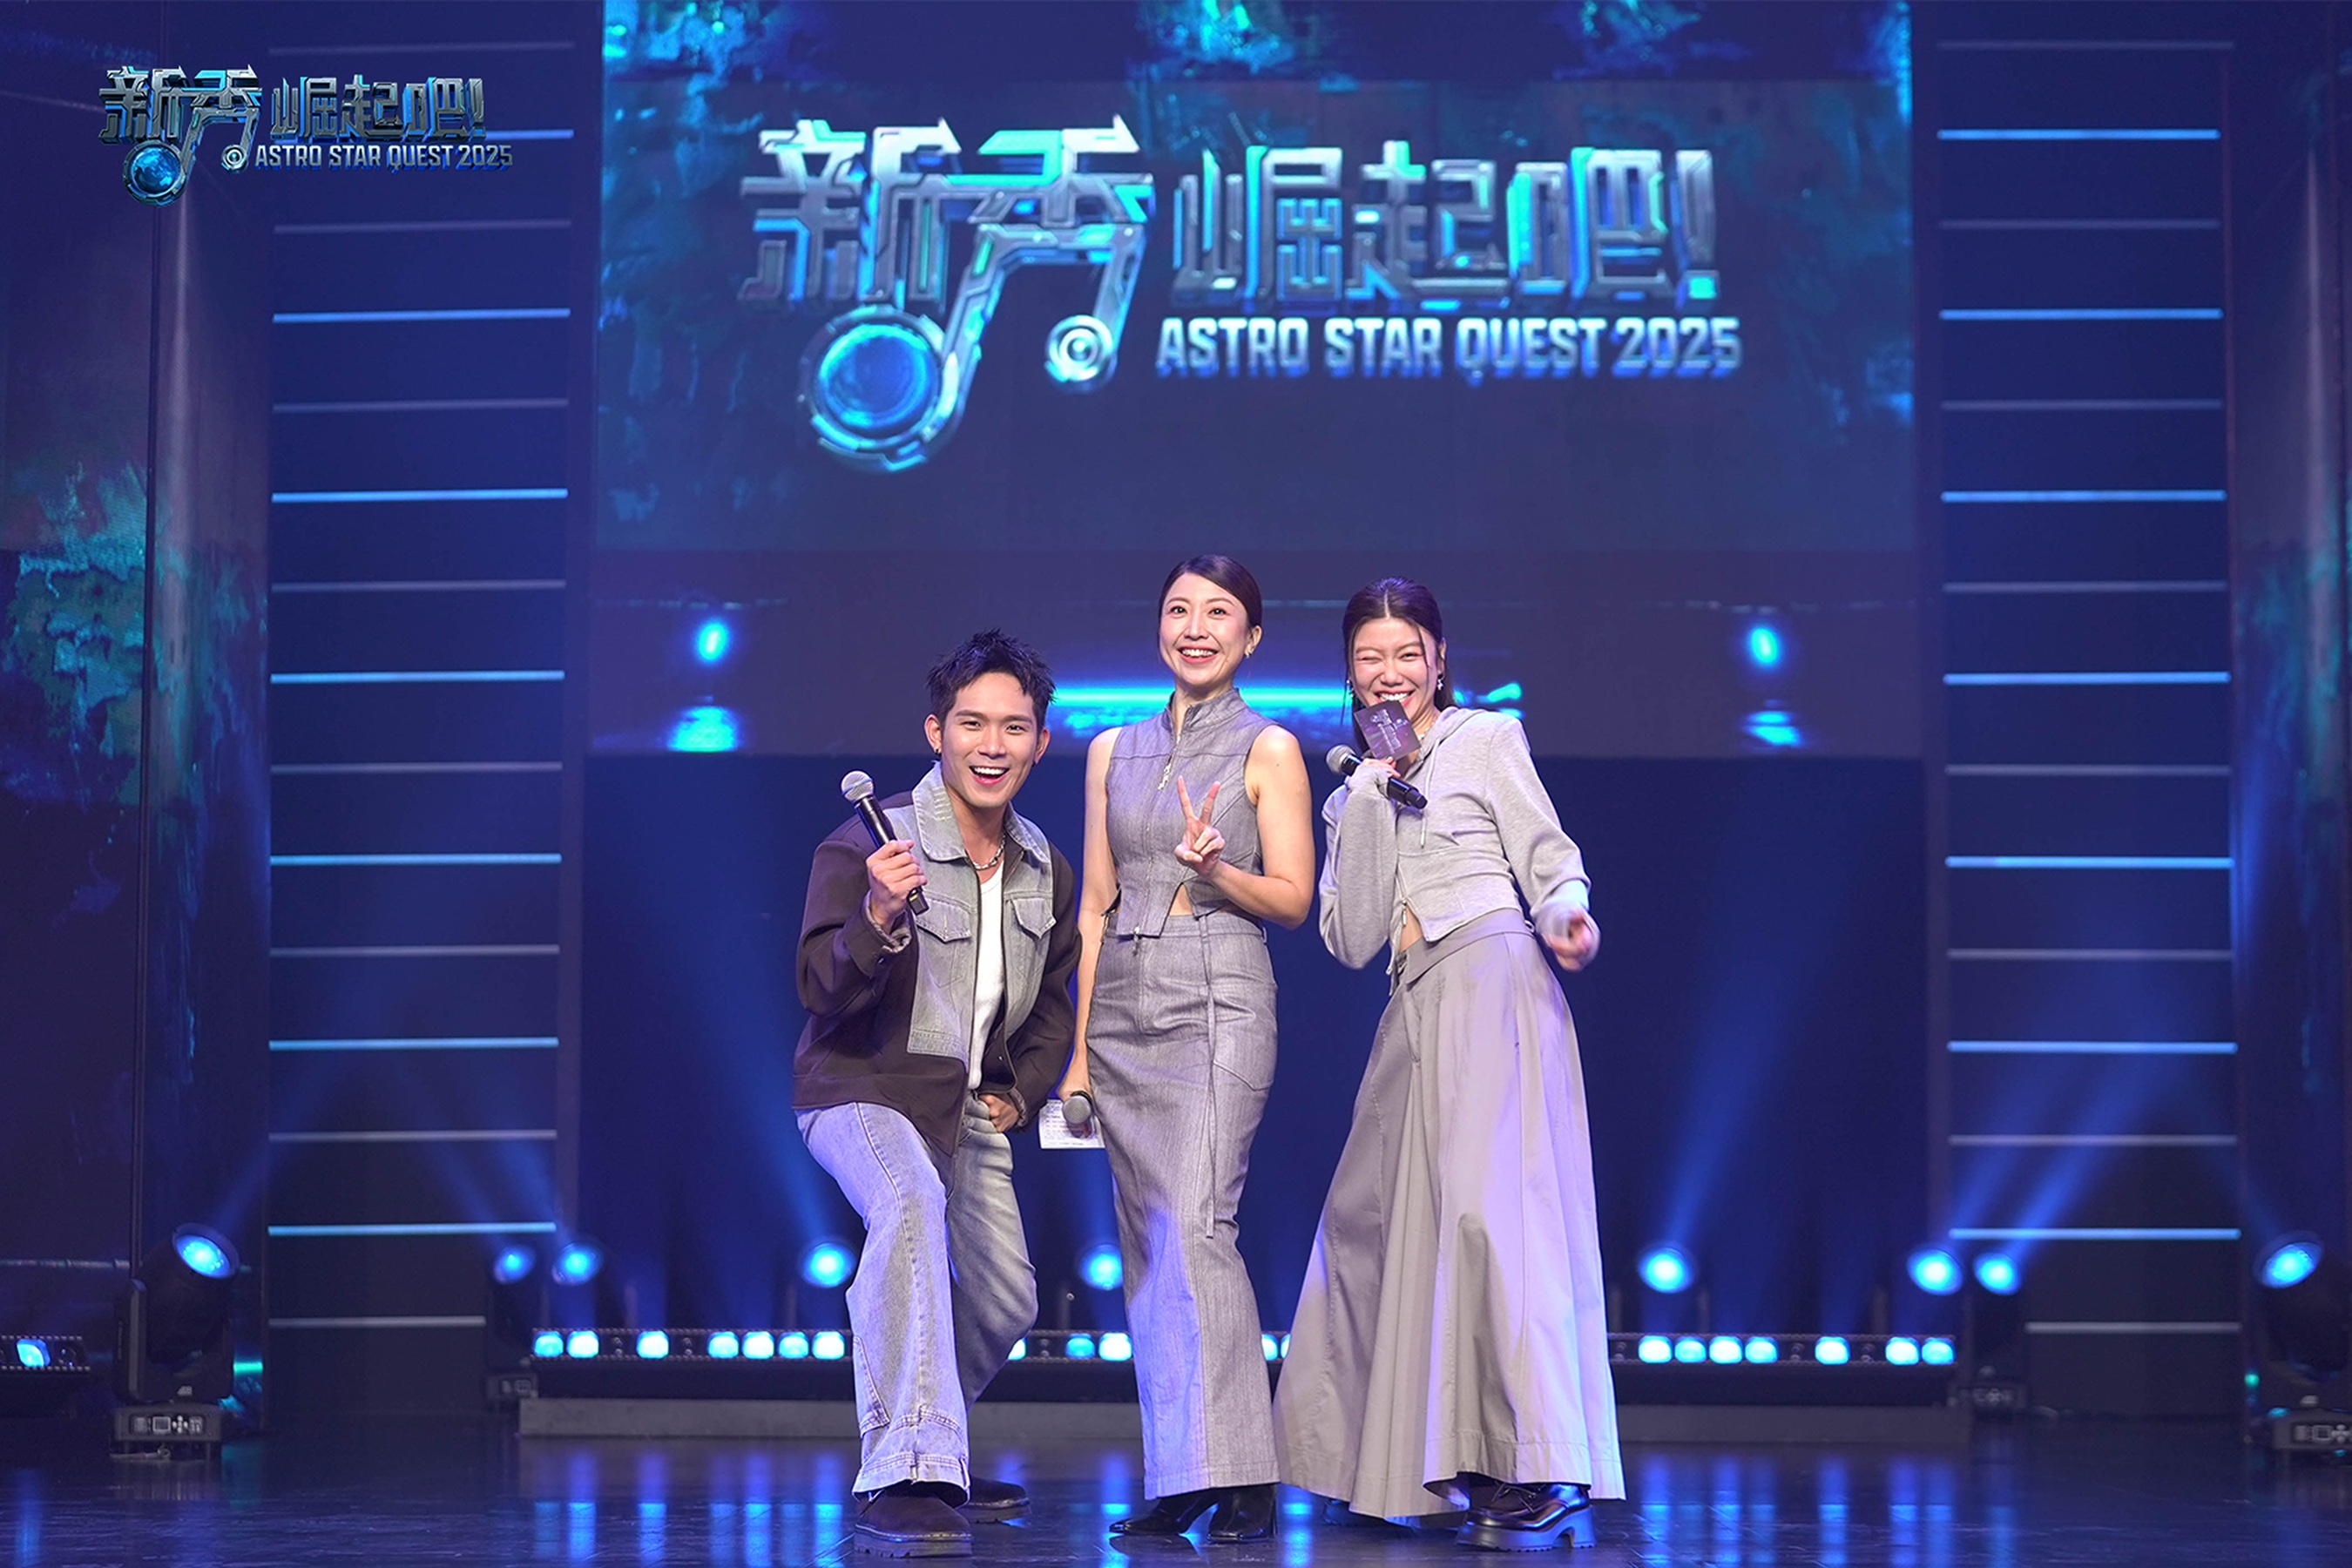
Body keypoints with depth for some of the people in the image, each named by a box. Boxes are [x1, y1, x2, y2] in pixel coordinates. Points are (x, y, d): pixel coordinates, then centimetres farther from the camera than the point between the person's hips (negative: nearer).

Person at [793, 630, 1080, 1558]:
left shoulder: (1047, 872, 5)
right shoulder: (864, 848, -16)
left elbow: (1053, 1004, 19)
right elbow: (822, 992, -22)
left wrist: (1019, 1094, 5)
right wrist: (878, 921, -40)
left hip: (971, 1109, 8)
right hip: (862, 1091, -7)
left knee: (1007, 1303, 14)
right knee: (912, 1202, -37)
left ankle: (928, 1453, 42)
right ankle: (905, 1481, -40)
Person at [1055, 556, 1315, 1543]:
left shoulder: (1267, 749, 3)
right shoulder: (1114, 751, 15)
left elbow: (1294, 898, 0)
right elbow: (1096, 905, 15)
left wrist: (1216, 871, -20)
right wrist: (1079, 1049, 11)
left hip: (1219, 1001, -5)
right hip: (1125, 1006, 5)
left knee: (1195, 1227, -17)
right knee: (1147, 1241, 3)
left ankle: (1238, 1478, -15)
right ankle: (1177, 1478, 6)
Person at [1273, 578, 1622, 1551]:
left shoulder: (1487, 738, 9)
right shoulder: (1355, 791, 21)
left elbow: (1546, 852, 1)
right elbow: (1351, 941, 10)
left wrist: (1565, 915, -22)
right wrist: (1373, 802, 4)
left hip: (1495, 980, -7)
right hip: (1415, 1008, 7)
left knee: (1490, 1202, -19)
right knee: (1369, 1213, 5)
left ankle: (1548, 1478, -23)